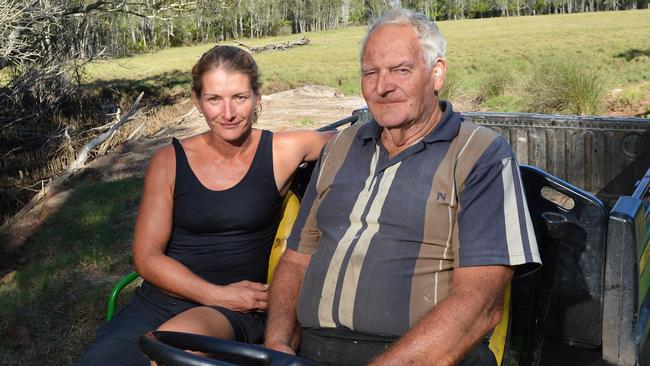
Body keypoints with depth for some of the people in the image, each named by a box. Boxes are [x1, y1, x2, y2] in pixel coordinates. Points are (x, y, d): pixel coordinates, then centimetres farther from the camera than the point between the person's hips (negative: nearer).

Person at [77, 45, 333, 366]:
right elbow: (147, 256, 0)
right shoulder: (169, 161, 3)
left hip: (237, 311, -2)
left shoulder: (282, 152, 1)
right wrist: (218, 294, -12)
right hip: (160, 300, 2)